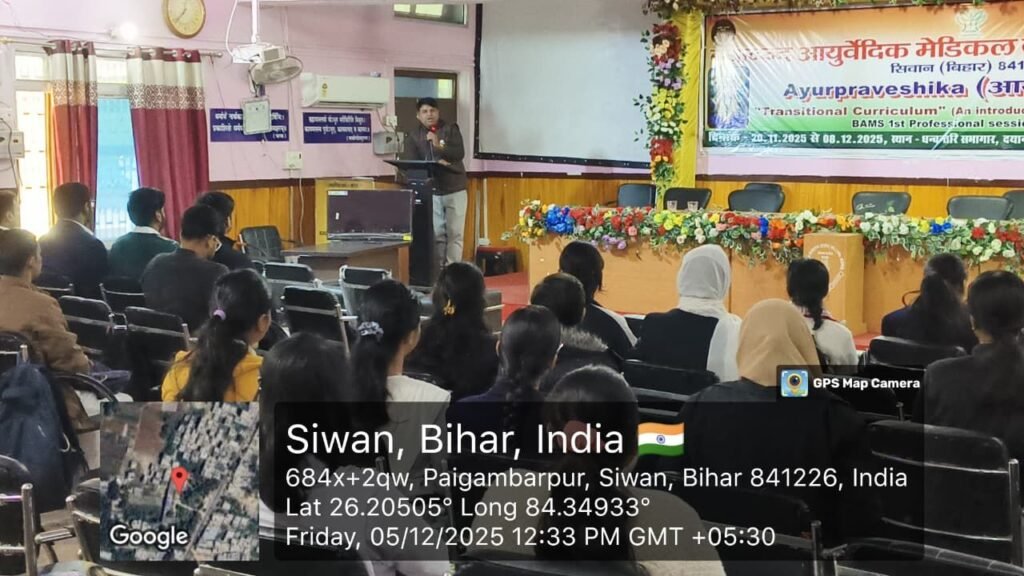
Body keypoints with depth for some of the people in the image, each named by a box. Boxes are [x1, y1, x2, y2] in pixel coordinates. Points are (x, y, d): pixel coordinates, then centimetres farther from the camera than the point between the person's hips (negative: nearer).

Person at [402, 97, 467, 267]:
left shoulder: (450, 129, 3)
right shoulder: (413, 137, 5)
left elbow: (460, 154, -9)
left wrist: (439, 146, -22)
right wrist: (435, 163, -20)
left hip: (455, 189, -1)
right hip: (431, 192, 1)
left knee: (455, 233, -2)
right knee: (436, 234, 1)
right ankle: (438, 269, 9)